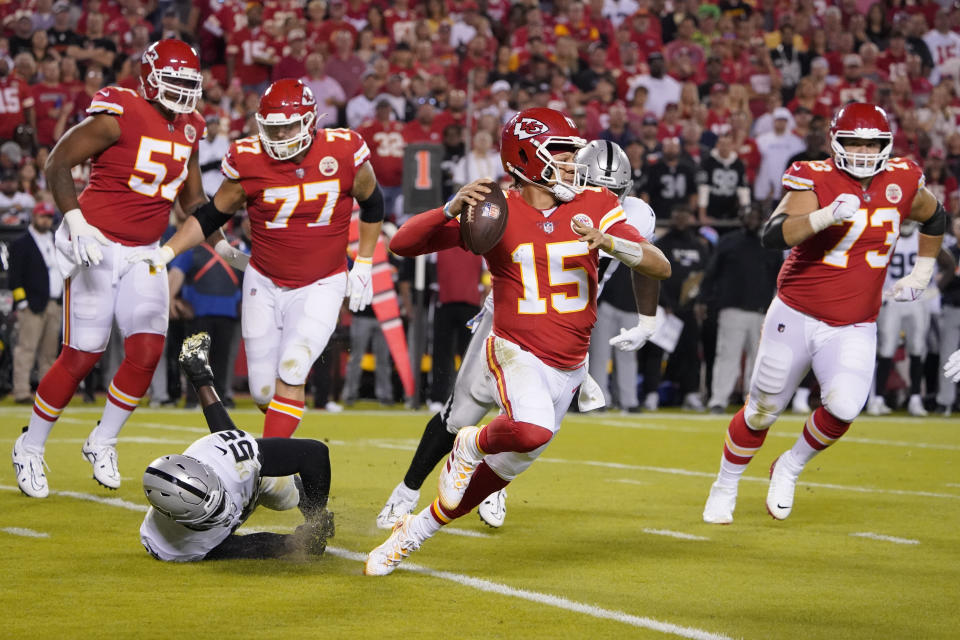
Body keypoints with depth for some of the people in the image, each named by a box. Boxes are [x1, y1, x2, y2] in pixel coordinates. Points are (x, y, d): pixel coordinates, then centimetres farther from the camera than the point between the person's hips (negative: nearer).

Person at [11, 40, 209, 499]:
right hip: (97, 244, -6)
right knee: (82, 355, -4)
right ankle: (30, 448, 14)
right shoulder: (120, 115, -15)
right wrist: (75, 221, -23)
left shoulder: (188, 128, 8)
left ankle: (101, 443, 16)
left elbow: (190, 196, 21)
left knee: (147, 352, -5)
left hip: (143, 253, 6)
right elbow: (58, 163, -13)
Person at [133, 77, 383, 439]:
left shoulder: (344, 152, -13)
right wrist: (166, 252, -9)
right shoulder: (249, 160, -11)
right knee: (263, 392, 3)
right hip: (264, 285, 2)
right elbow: (212, 216, 2)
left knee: (290, 374, -18)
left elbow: (372, 203, 6)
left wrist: (363, 266, 5)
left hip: (321, 287, -2)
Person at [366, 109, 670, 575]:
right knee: (532, 430, -35)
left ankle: (413, 532, 31)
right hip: (516, 356, -5)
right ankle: (472, 445, -2)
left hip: (567, 370, 5)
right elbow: (402, 244, -11)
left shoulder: (594, 205, -1)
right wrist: (453, 209, -27)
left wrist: (608, 242, -26)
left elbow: (660, 267, -8)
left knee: (504, 467, 11)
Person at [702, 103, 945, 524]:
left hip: (854, 327, 2)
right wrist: (826, 216, -42)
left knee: (843, 407, -22)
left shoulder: (901, 182, 0)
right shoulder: (816, 180, -13)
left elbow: (934, 218, 23)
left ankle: (790, 467, 6)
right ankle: (724, 489, 32)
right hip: (796, 315, -2)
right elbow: (773, 236, -29)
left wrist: (921, 274, 19)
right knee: (763, 410, 9)